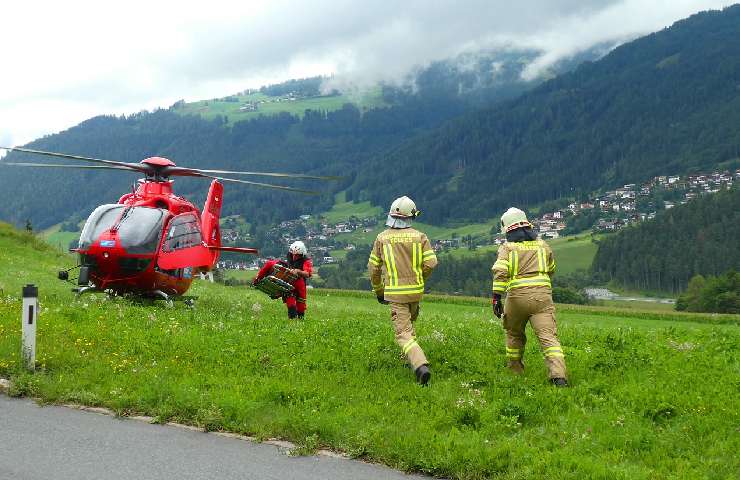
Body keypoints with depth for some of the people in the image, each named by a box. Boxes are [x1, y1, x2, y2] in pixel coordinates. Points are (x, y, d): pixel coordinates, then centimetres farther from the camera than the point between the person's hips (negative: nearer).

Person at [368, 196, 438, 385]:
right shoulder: (419, 236, -2)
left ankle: (421, 366, -23)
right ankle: (412, 357, 38)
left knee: (403, 334, -5)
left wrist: (378, 291, 17)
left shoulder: (382, 238, -2)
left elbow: (373, 268, 3)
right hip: (416, 291, 2)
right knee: (409, 323, 28)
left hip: (395, 293, -2)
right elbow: (431, 263, -7)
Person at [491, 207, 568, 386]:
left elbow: (500, 272, -10)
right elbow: (551, 270, 32)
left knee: (514, 333, 23)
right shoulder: (542, 245, 16)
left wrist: (496, 297, -11)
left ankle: (515, 370, 32)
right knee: (548, 335, -8)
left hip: (517, 295, -1)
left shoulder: (507, 247, 6)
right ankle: (558, 375, -23)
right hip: (542, 294, 1)